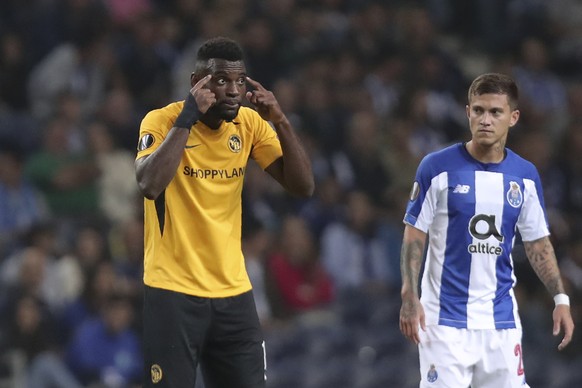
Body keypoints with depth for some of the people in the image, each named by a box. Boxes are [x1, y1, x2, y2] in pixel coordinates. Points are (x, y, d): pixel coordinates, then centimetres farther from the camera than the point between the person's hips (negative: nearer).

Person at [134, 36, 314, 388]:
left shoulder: (249, 123, 4)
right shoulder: (162, 121, -11)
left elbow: (304, 186, 0)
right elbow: (150, 185, -29)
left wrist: (280, 121, -11)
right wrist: (187, 116, -26)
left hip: (233, 292, 5)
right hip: (172, 292, -5)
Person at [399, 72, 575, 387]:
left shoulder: (525, 175, 7)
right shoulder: (437, 168, -5)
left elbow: (538, 244, 13)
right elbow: (414, 235, -3)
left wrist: (560, 298, 3)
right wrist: (409, 296, -13)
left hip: (501, 319, 4)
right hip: (445, 318, -4)